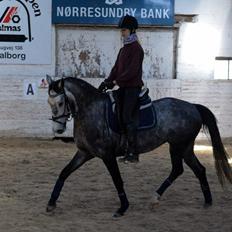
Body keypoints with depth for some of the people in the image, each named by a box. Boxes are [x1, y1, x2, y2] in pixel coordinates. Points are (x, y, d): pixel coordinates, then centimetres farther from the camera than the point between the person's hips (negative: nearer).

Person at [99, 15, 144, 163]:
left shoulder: (136, 49, -11)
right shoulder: (124, 49, 18)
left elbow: (132, 70, -19)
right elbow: (116, 68, 15)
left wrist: (115, 81, -21)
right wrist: (107, 81, 1)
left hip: (133, 88, -9)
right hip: (123, 88, 9)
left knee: (128, 118, -12)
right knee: (123, 118, 8)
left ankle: (133, 153, -10)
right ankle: (129, 150, 11)